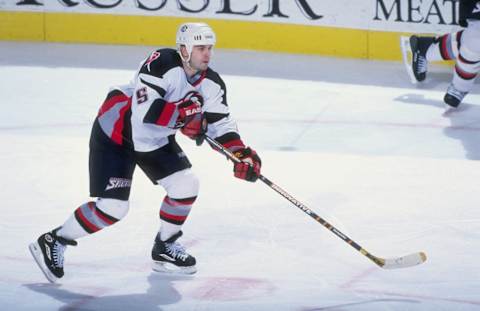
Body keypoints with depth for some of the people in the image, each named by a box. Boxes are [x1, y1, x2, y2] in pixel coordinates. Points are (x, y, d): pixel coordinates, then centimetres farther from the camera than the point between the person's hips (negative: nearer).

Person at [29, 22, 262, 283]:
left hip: (155, 140, 8)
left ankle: (165, 247, 19)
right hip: (116, 134, -8)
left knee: (186, 185, -2)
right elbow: (144, 110, -38)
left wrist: (241, 153, -18)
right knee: (113, 207, -14)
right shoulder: (162, 64, -29)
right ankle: (53, 243, 2)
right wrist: (184, 117, -35)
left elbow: (221, 124, -4)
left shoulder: (211, 84, -7)